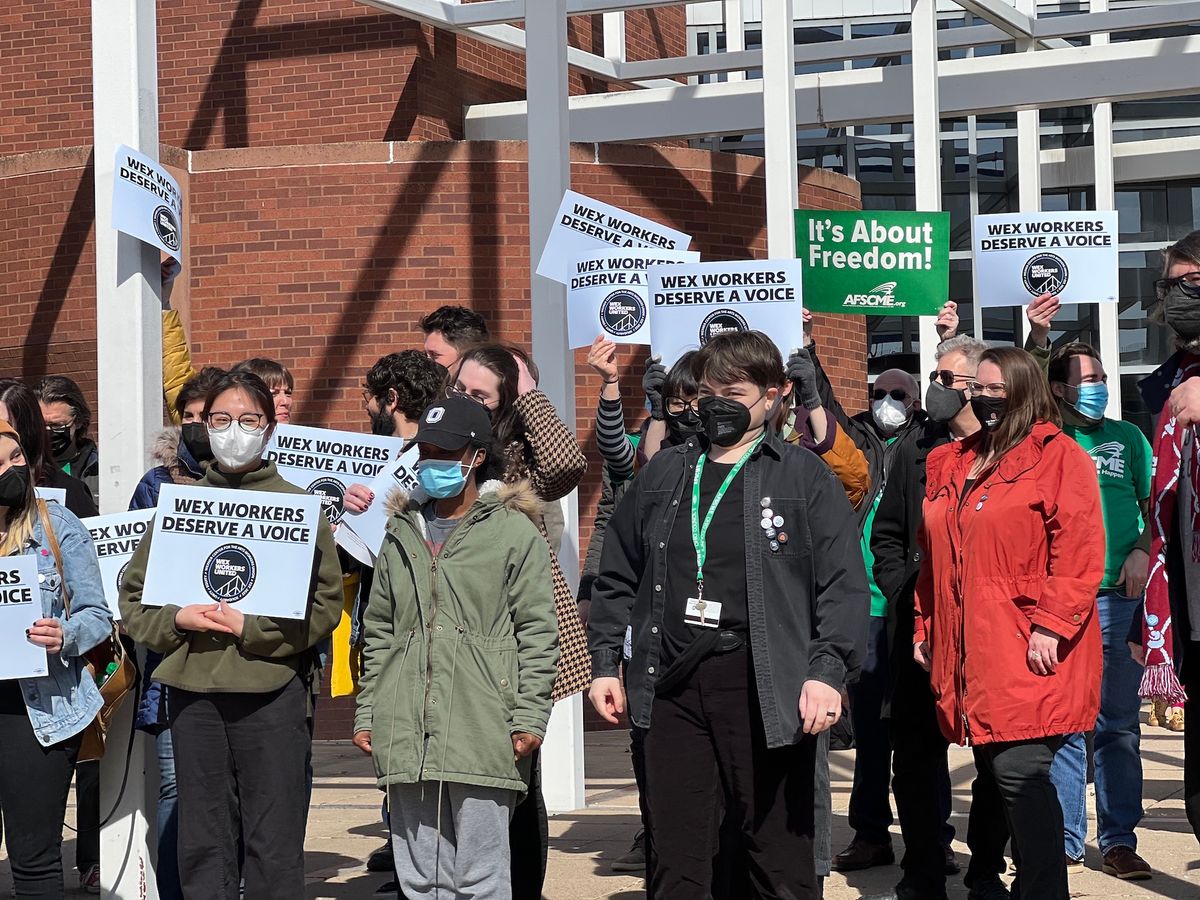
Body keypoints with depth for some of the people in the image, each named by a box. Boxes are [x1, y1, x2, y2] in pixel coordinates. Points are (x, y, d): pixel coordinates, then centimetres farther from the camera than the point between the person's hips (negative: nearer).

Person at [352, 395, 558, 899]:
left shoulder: (513, 532, 1)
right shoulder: (401, 534, 17)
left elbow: (538, 632, -2)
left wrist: (529, 718, -9)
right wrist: (367, 714, 14)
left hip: (481, 735, -5)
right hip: (406, 735, 5)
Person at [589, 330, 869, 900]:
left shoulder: (805, 478, 3)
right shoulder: (664, 474, 16)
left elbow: (843, 584, -4)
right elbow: (618, 576, 20)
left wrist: (827, 671, -15)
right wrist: (604, 663, 14)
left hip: (764, 686, -4)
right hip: (671, 685, 4)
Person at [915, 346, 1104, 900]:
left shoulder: (1058, 456, -3)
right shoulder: (950, 464, 18)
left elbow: (1080, 549, -11)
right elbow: (934, 557, 23)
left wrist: (1051, 625, -18)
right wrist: (925, 626, 18)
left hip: (1029, 652, -6)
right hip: (967, 654, 6)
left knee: (1018, 771, -14)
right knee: (991, 775, 13)